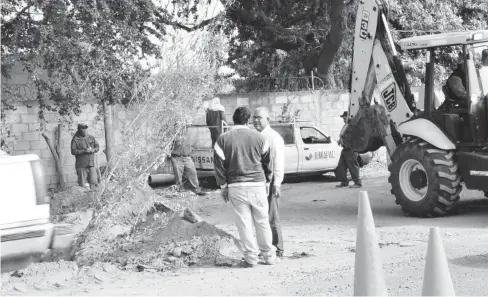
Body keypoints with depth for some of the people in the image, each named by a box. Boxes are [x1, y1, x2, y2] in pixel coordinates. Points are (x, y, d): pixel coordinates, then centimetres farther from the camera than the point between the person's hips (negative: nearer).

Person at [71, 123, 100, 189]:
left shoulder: (91, 138, 12)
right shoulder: (75, 140, -3)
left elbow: (97, 147, 14)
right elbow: (73, 151, -11)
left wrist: (93, 150, -9)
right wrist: (84, 151, -19)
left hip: (91, 164, 4)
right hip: (81, 165, -4)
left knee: (93, 182, -2)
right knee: (83, 185, -3)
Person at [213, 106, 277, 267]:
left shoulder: (223, 139, -1)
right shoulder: (258, 137, 2)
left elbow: (219, 165, -2)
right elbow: (267, 162, 9)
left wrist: (223, 186, 5)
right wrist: (266, 182, 20)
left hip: (235, 187, -1)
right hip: (257, 184, 1)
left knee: (244, 223, 3)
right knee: (262, 221, 10)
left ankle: (251, 257, 5)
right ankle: (269, 255, 17)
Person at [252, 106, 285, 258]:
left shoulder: (274, 137, -8)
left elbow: (278, 162, -13)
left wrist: (277, 184, -19)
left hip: (269, 182, -7)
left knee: (271, 217, -3)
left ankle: (278, 250, 6)